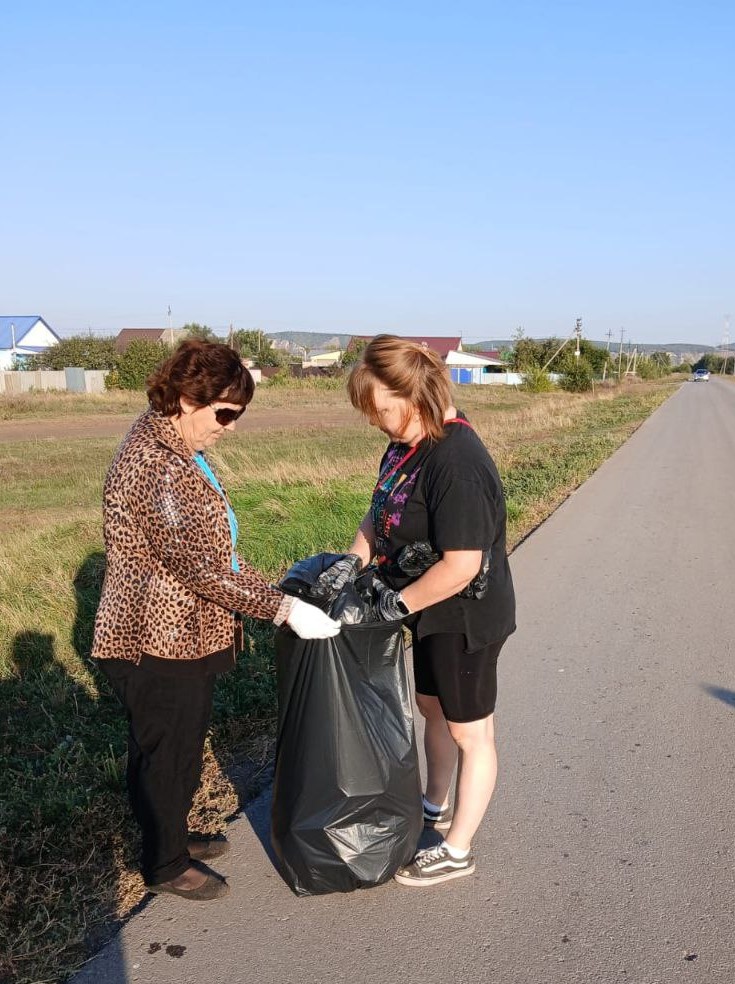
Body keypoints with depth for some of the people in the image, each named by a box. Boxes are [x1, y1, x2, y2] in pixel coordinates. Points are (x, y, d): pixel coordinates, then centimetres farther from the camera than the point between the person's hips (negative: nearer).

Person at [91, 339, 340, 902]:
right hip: (160, 644, -10)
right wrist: (283, 609, -25)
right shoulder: (153, 465, -26)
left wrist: (271, 589, 12)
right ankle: (166, 865, 32)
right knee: (164, 756, 10)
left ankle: (175, 839, 45)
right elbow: (200, 565, -28)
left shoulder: (180, 449, 7)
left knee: (184, 748, 24)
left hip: (187, 633, 10)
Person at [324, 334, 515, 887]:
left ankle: (457, 852, 30)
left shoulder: (456, 463, -31)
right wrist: (355, 558, -4)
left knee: (470, 733, 10)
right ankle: (436, 808, 49)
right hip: (433, 614, 9)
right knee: (432, 707, 25)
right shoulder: (408, 443, -2)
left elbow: (460, 566, -31)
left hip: (466, 619, -9)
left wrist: (400, 603, -19)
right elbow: (382, 510, 11)